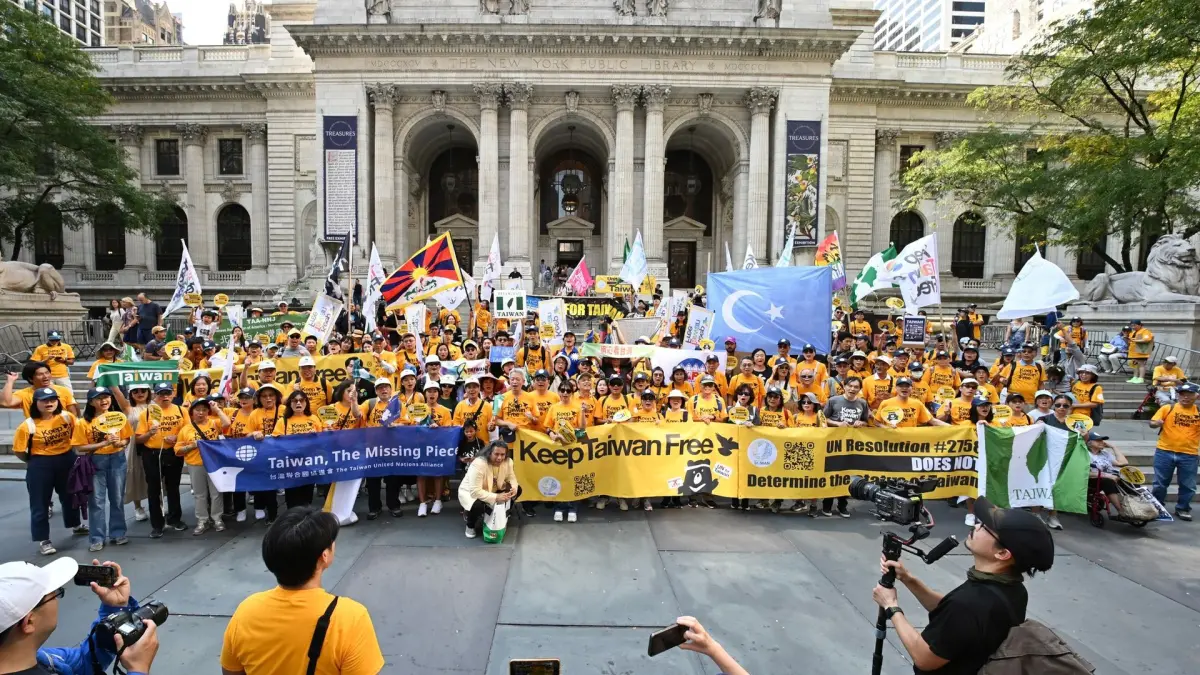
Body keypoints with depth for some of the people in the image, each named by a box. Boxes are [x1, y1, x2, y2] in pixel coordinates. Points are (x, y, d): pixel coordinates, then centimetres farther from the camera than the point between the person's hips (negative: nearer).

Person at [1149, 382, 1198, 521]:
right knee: (1160, 483, 8)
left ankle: (1182, 509, 26)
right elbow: (1152, 423, -5)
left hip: (1189, 455, 2)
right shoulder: (1167, 408, -2)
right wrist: (1155, 423, -27)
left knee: (1188, 485, 10)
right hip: (1165, 452, -1)